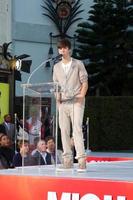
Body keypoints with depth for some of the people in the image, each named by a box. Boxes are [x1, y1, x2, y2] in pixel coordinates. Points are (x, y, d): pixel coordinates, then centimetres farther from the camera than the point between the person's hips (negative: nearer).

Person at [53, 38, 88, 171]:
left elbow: (84, 82, 1)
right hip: (62, 103, 4)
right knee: (64, 131, 1)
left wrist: (81, 97, -10)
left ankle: (81, 159, -18)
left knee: (77, 129, -14)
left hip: (76, 102, -4)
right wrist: (57, 98, 2)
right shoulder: (56, 67, 15)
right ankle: (67, 160, 4)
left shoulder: (78, 64, 3)